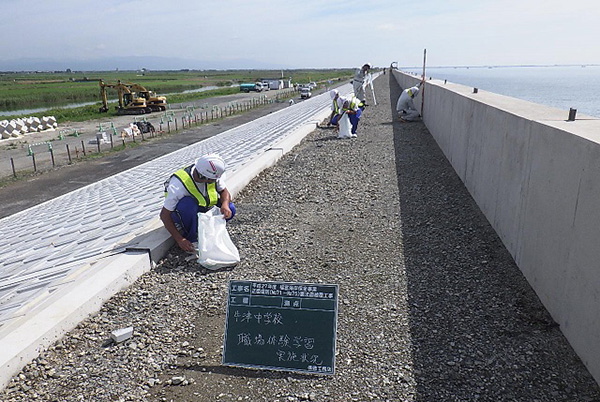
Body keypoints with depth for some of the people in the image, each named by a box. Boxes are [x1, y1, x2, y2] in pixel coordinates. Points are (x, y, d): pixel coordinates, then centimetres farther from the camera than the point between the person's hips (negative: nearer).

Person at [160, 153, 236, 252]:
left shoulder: (214, 176, -20)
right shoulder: (178, 185, -33)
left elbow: (224, 192, -4)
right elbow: (164, 215, -27)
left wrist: (225, 204, -29)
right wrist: (179, 239, -33)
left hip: (203, 210, 5)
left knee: (230, 210, -17)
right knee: (188, 203, -38)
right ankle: (191, 239, -18)